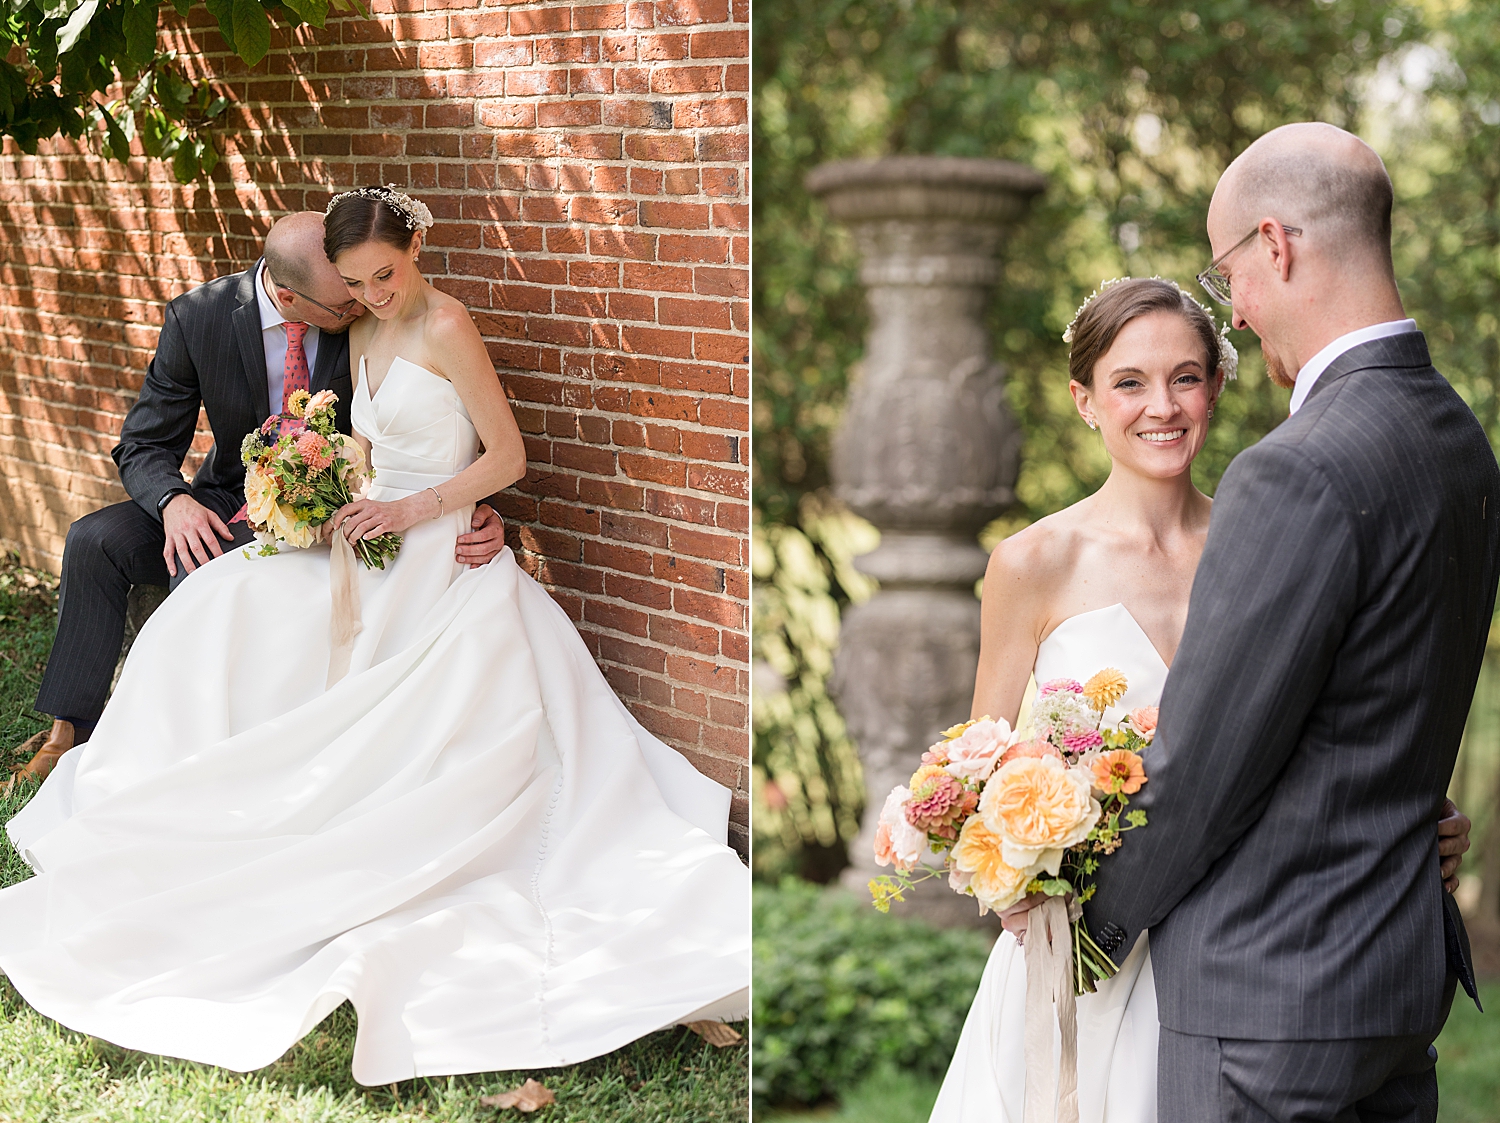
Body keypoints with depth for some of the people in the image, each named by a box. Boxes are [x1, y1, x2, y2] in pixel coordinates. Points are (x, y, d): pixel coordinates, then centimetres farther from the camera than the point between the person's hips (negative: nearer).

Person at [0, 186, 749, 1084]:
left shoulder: (447, 326, -9)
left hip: (443, 557, -7)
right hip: (380, 547, 7)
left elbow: (508, 456, -10)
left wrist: (414, 510, -17)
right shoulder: (365, 338, 15)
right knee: (227, 604, -9)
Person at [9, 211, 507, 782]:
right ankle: (71, 729, -3)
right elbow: (144, 446, -5)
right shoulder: (197, 317, -13)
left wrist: (479, 510, -26)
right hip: (229, 500, 3)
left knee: (201, 573, -30)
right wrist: (174, 502, -28)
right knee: (94, 540, -16)